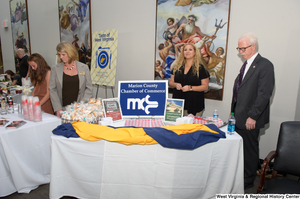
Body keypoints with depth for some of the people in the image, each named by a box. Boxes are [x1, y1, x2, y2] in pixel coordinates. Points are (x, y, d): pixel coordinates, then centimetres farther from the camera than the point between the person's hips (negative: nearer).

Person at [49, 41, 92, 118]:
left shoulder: (84, 68, 3)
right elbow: (52, 90, 3)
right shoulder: (55, 69, 5)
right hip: (62, 109, 1)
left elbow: (89, 88, 4)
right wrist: (58, 109, -7)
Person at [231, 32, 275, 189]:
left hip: (250, 119, -8)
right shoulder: (246, 64, 15)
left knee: (249, 149, 6)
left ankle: (248, 181, 23)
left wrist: (253, 116, -19)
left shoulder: (265, 65, -13)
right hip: (239, 117, 8)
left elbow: (264, 94, -18)